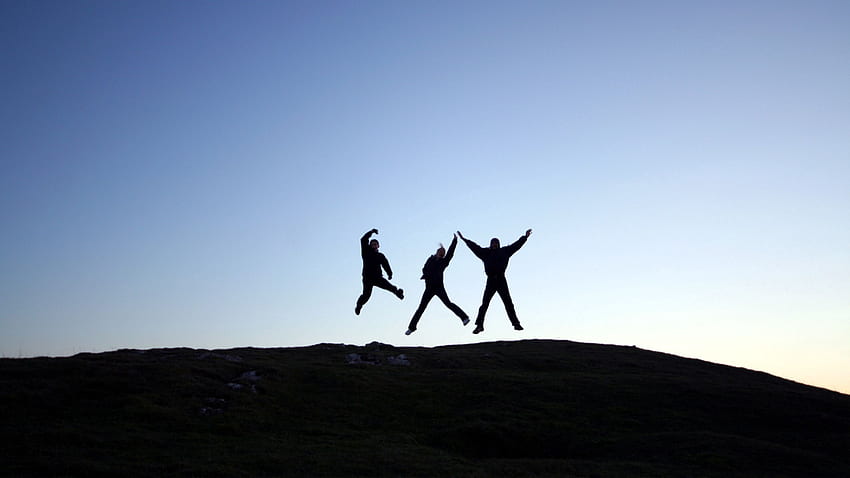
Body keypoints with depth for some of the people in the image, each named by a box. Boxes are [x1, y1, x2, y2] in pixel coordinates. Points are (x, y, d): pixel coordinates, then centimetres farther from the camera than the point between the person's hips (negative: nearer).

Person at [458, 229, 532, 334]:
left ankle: (516, 324, 2)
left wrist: (525, 237, 15)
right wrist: (464, 239, 16)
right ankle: (479, 325, -4)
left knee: (508, 303, 1)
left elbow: (516, 245, 15)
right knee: (485, 304, -4)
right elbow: (474, 247, 14)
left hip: (501, 280, 0)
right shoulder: (485, 253, 11)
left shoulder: (504, 251, 12)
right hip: (491, 280, 0)